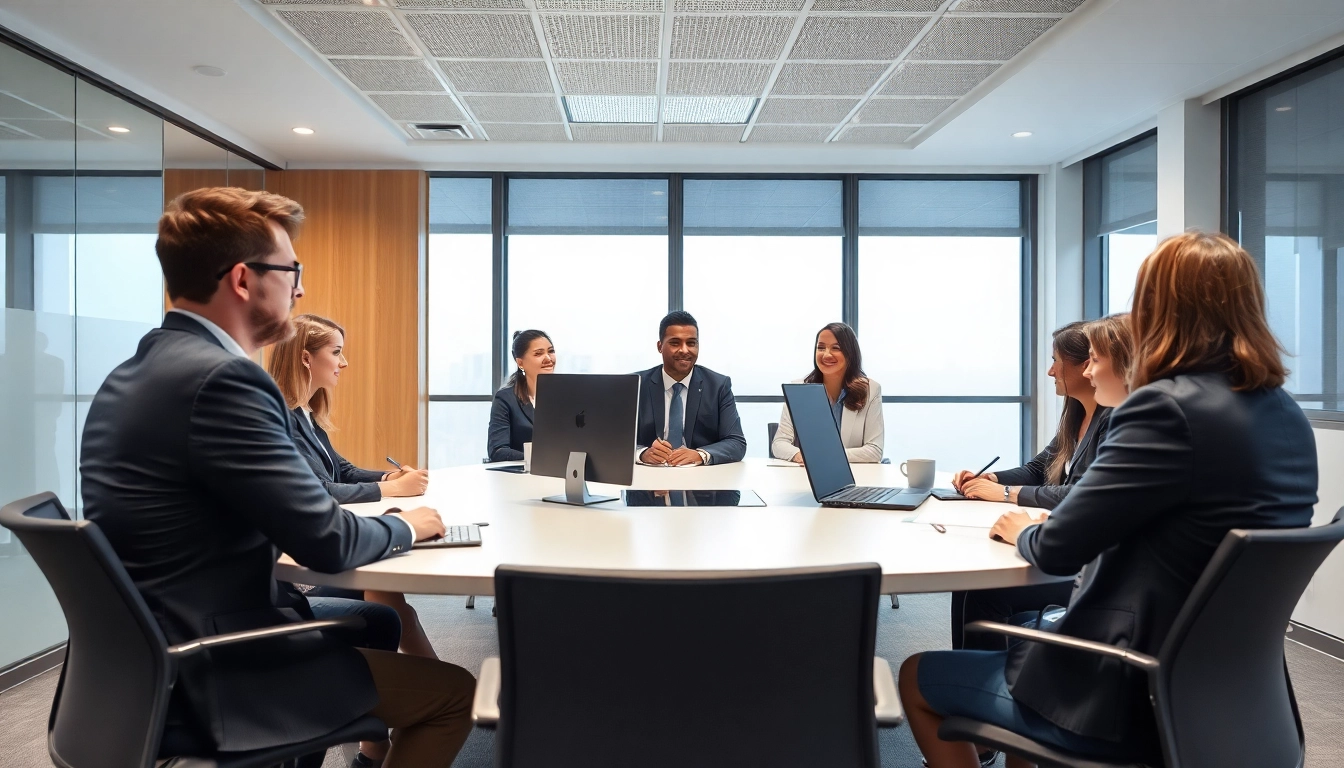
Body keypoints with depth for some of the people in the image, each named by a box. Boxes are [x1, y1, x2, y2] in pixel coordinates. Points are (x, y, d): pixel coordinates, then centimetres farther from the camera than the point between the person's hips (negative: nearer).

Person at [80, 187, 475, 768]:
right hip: (207, 681, -9)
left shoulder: (128, 375, 6)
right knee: (455, 693, 1)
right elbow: (326, 543, -21)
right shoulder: (221, 378, -24)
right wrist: (406, 525, -3)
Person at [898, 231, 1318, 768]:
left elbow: (1057, 551, -20)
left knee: (917, 677, 11)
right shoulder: (1289, 417, 3)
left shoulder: (1169, 407, -24)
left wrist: (1021, 530, 3)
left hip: (1134, 697, -8)